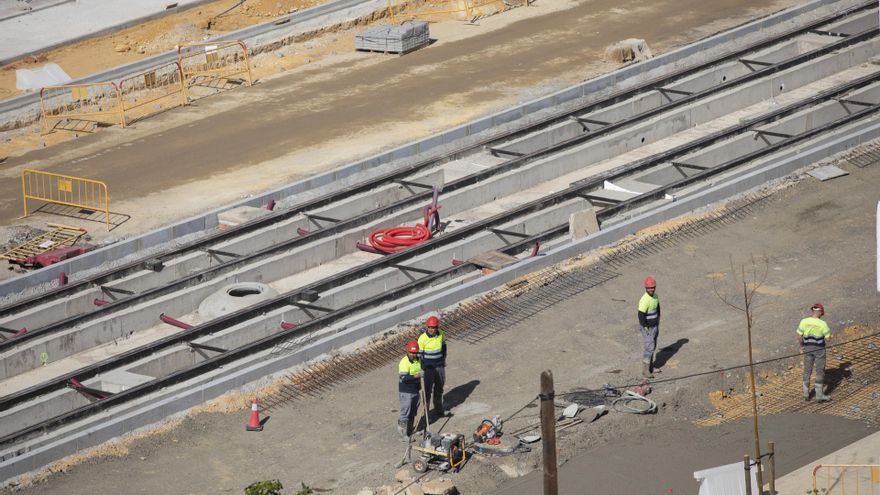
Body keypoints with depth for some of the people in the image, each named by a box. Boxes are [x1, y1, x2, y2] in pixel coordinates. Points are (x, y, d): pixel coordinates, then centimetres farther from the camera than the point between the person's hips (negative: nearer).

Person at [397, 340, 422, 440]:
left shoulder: (418, 360, 5)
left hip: (415, 390, 8)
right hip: (406, 391, -8)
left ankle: (410, 430, 34)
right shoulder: (404, 362, -22)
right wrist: (416, 376, -34)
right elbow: (403, 378, -29)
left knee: (413, 412, 19)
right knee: (405, 413, -4)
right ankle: (403, 434, 2)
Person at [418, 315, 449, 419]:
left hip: (440, 366, 5)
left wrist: (444, 359, 19)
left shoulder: (441, 335, -5)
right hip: (428, 368, -5)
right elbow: (419, 354, -14)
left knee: (439, 388, 18)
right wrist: (422, 369, -15)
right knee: (427, 390, 0)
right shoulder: (422, 338, -19)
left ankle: (439, 410, 32)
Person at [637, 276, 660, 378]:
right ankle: (645, 370, 4)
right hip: (647, 328, -8)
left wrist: (658, 323, 16)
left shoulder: (655, 296, 0)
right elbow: (641, 316, -27)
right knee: (649, 348, -5)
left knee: (653, 346, 18)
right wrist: (646, 329, -21)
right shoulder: (644, 300, -28)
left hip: (654, 326, 8)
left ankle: (650, 365, 34)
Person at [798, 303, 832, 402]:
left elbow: (799, 336, -6)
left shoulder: (804, 322, -12)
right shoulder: (822, 324, -20)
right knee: (820, 372, 10)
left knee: (807, 371, 17)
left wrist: (801, 346, 11)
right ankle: (819, 395, 16)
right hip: (819, 349, -3)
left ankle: (806, 394, 25)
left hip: (808, 348, 3)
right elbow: (828, 338, -13)